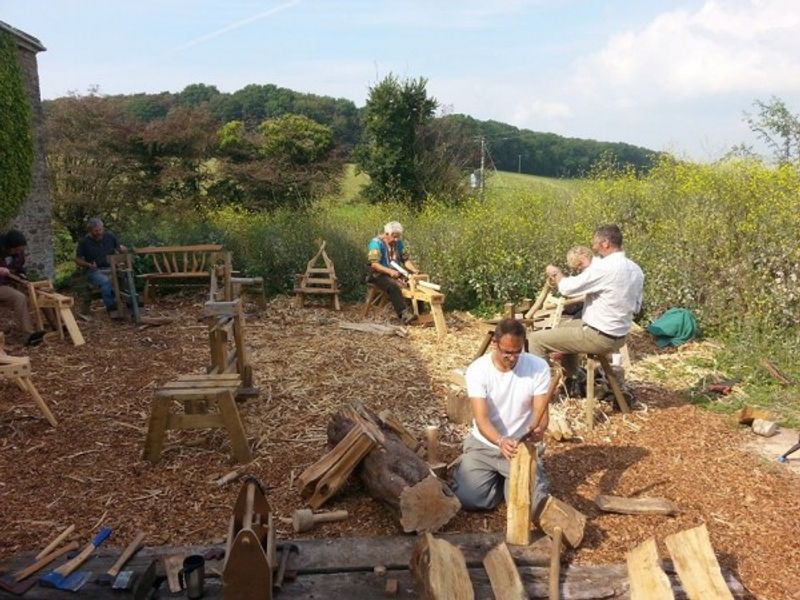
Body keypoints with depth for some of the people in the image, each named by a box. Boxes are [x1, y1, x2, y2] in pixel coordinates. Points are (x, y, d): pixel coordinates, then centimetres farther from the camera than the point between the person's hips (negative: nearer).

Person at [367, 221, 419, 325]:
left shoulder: (398, 243, 10)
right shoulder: (376, 242, -11)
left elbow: (406, 259, 11)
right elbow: (374, 264, -19)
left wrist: (414, 270, -9)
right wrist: (389, 271, -32)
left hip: (396, 274, 6)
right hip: (379, 275, -6)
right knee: (393, 286, -37)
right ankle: (404, 314, -43)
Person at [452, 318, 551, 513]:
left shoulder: (539, 367, -14)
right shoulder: (477, 370, -17)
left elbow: (541, 413, -15)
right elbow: (481, 419, -23)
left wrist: (537, 429, -40)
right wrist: (500, 441, -43)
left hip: (523, 446, 0)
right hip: (484, 445, 0)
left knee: (530, 502, -17)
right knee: (467, 499, -15)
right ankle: (497, 478, 19)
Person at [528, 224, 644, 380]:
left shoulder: (605, 267, -22)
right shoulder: (636, 270, 5)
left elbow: (567, 288, -18)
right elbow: (636, 307, 14)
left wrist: (557, 273, 4)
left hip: (599, 337, -9)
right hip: (619, 337, 9)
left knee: (535, 340, -7)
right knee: (564, 325, 32)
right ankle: (571, 379, 38)